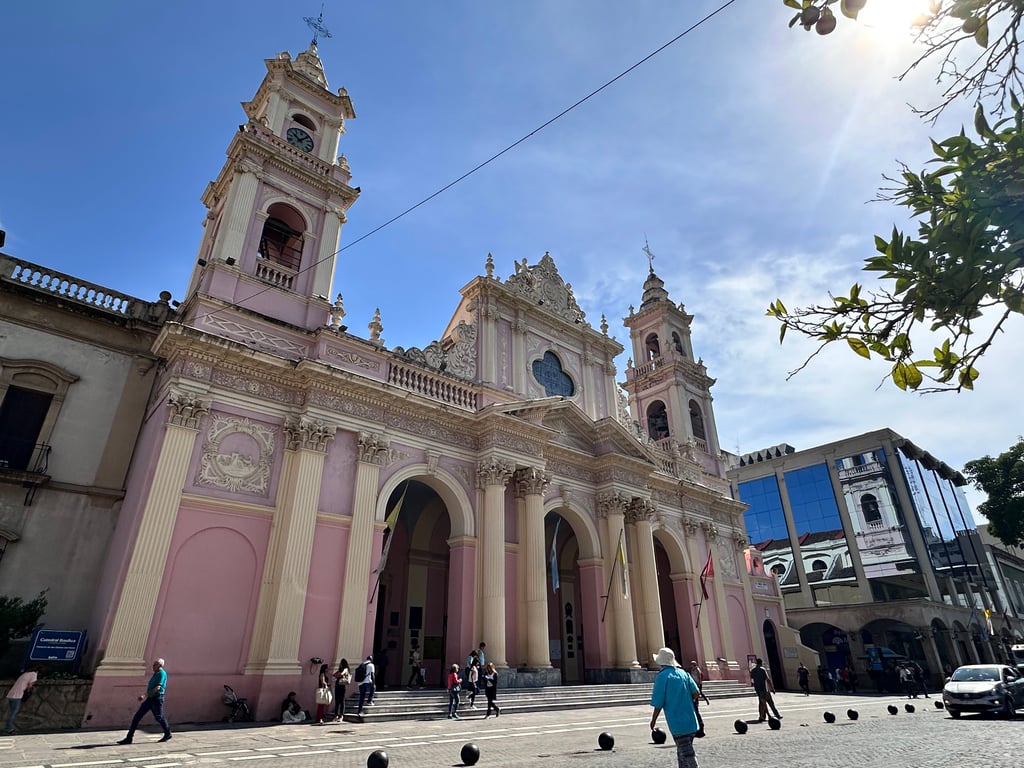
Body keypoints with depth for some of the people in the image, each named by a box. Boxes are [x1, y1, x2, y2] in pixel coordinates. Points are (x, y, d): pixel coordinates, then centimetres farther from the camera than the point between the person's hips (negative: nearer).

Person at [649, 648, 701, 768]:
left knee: (687, 755, -1)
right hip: (691, 721, 7)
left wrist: (653, 721, 3)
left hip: (678, 723, -7)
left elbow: (658, 703, -11)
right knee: (681, 753, 19)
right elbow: (697, 693, 1)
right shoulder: (683, 673, 6)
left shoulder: (662, 676, -11)